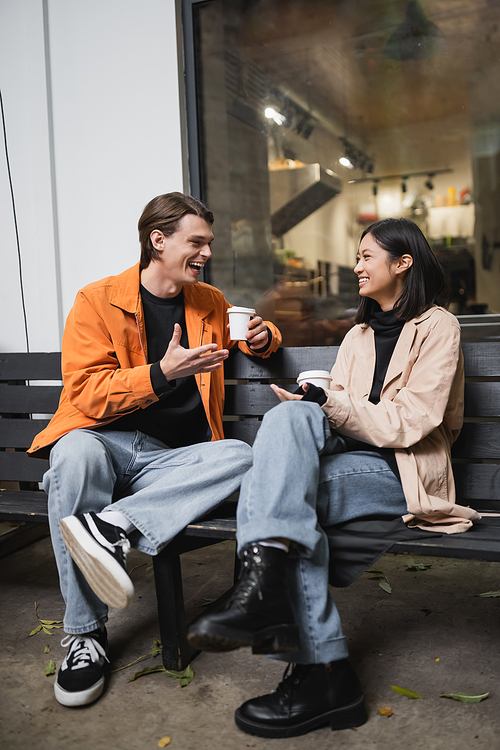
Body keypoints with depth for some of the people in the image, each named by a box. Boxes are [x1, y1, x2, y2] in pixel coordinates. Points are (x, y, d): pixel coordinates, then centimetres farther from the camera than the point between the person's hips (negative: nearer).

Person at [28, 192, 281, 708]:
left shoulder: (211, 304, 15)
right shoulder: (96, 301, 1)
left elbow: (253, 333, 35)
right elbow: (85, 394, -8)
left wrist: (262, 337, 8)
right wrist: (162, 373, -22)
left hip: (172, 461, 3)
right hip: (104, 442, -3)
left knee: (240, 456, -26)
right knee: (76, 452, -38)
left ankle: (114, 524, -35)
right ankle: (85, 634, -25)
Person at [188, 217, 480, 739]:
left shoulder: (436, 326, 3)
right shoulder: (359, 335, 25)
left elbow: (410, 423, -9)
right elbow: (339, 414, 15)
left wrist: (332, 403, -16)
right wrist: (312, 406, -7)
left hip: (402, 475, -5)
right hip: (347, 456, 6)